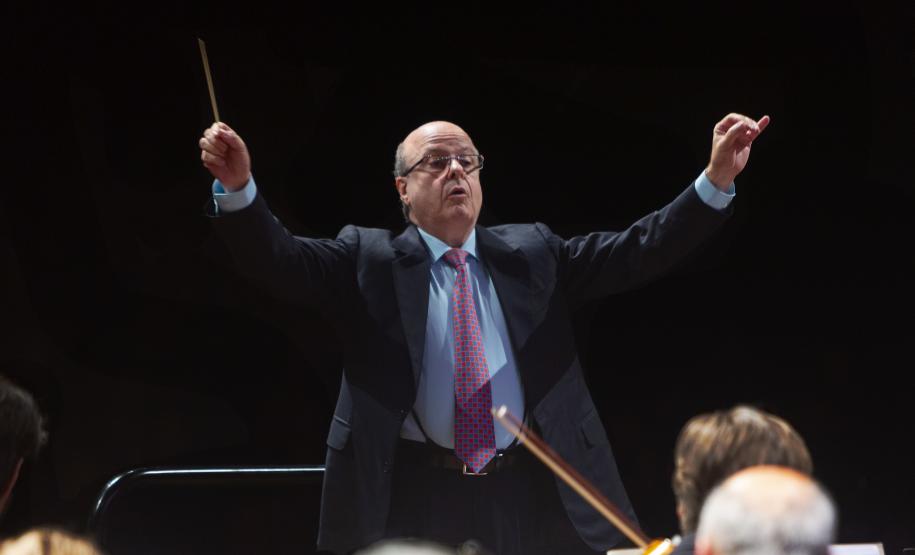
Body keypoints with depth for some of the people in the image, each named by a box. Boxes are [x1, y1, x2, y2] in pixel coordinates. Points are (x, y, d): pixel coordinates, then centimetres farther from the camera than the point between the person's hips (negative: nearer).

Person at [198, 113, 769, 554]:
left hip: (529, 495, 2)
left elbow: (639, 251, 7)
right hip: (415, 501, -2)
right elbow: (279, 259, -7)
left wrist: (717, 179, -5)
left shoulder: (531, 253, 13)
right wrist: (238, 187, -26)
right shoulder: (369, 260, 6)